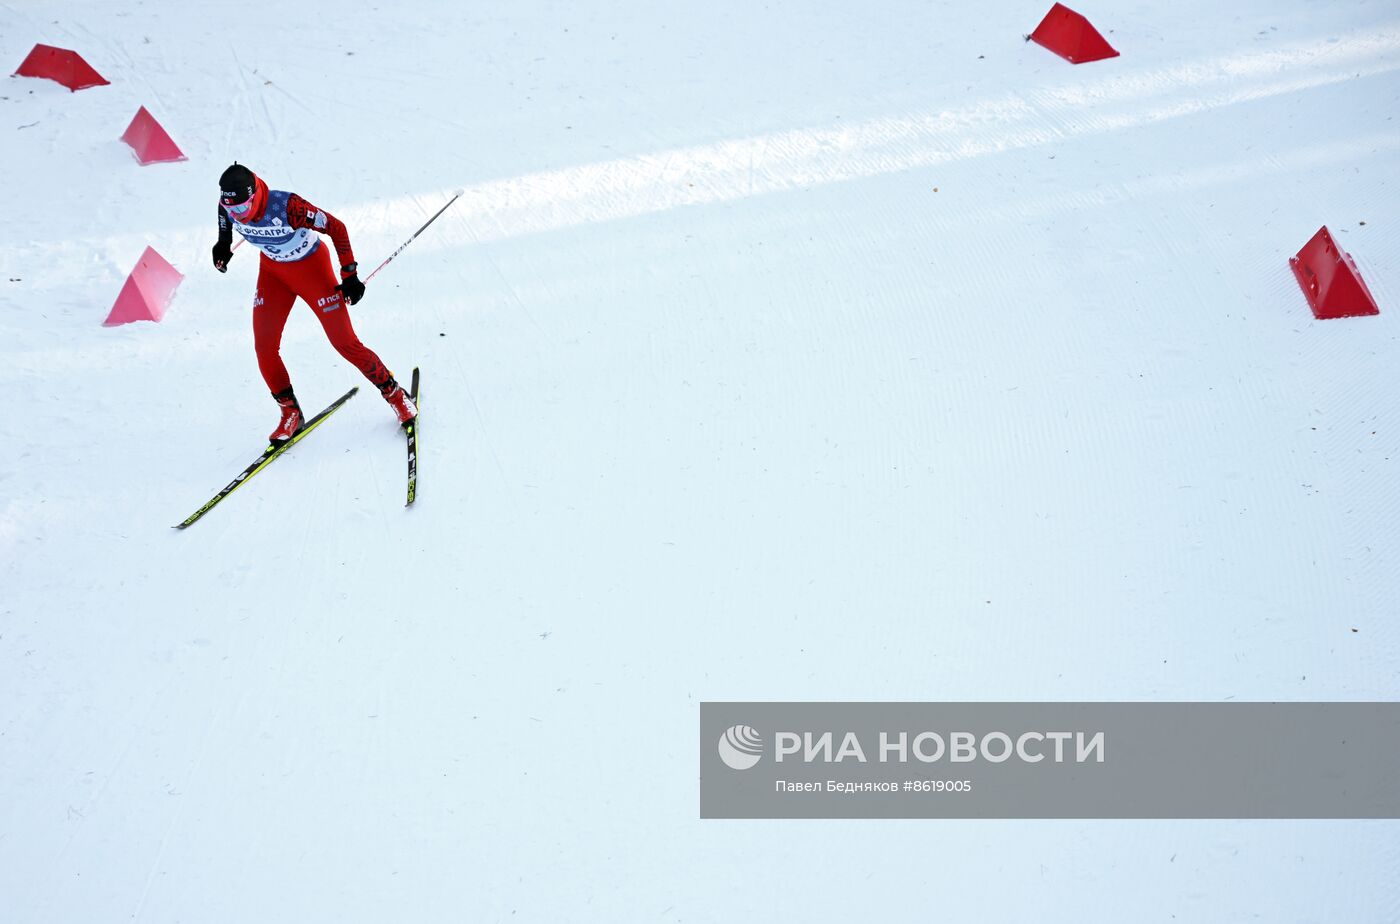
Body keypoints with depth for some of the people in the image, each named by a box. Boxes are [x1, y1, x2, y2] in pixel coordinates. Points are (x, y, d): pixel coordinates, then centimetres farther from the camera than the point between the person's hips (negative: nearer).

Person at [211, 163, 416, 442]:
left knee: (344, 342, -6)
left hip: (311, 267, -5)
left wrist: (350, 274, -25)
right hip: (273, 270, 5)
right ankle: (290, 412, 15)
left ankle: (393, 391, 15)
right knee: (264, 348, -4)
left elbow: (336, 227, -26)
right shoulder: (228, 206, -20)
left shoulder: (287, 206, -37)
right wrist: (224, 243, 14)